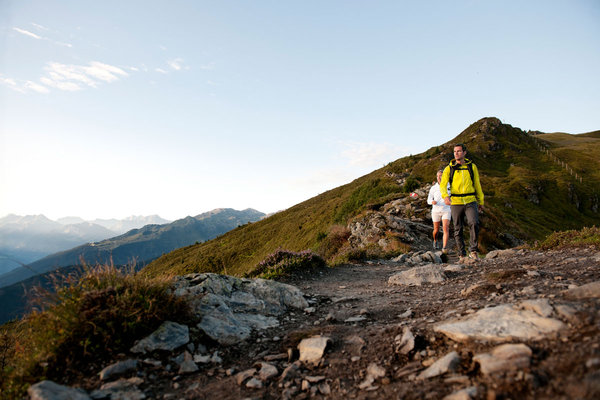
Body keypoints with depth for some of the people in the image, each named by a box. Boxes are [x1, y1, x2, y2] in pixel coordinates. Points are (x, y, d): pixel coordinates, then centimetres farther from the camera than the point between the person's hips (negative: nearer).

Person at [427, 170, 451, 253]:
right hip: (436, 211, 1)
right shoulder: (433, 188, -2)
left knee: (446, 229, -20)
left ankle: (444, 248, -22)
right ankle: (435, 241, 43)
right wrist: (432, 201, -22)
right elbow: (429, 200, -2)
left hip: (446, 211, 0)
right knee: (436, 230, 11)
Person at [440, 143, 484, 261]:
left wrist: (481, 201, 16)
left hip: (470, 202, 0)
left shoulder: (472, 166, 8)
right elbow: (443, 185, -8)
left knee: (474, 223, -22)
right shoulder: (449, 169, 2)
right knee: (458, 230, 4)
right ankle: (462, 255, 16)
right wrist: (445, 196, -29)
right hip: (455, 203, 0)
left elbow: (477, 184, 15)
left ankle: (473, 252, -9)